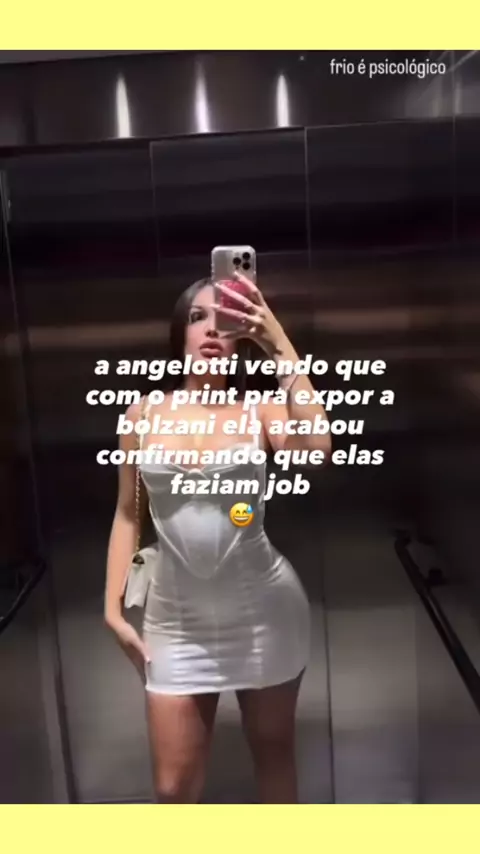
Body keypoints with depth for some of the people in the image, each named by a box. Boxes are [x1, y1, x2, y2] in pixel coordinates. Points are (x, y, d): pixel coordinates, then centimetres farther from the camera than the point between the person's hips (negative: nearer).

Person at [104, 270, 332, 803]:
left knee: (274, 752, 18)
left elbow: (317, 449, -30)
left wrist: (278, 344, -31)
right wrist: (113, 607, 3)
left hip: (263, 612, -1)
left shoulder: (259, 409, -8)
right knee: (173, 786, 9)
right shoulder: (143, 415, -2)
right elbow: (127, 514, 5)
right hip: (176, 620, 2)